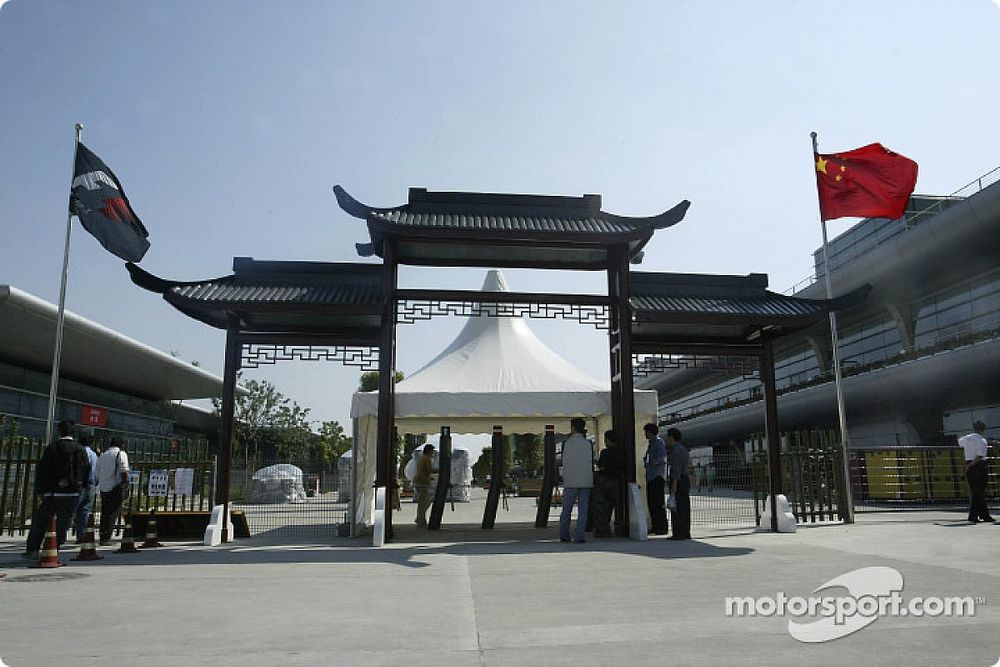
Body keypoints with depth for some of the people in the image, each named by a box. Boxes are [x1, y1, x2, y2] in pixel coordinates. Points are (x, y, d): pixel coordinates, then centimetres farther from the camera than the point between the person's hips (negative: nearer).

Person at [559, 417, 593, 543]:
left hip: (570, 481, -1)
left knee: (566, 509, 10)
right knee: (582, 510, 3)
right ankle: (579, 536, 0)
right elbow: (592, 463, 2)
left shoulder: (567, 443, -4)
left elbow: (564, 462, -2)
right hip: (586, 481, 1)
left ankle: (564, 535, 13)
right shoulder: (588, 443, 0)